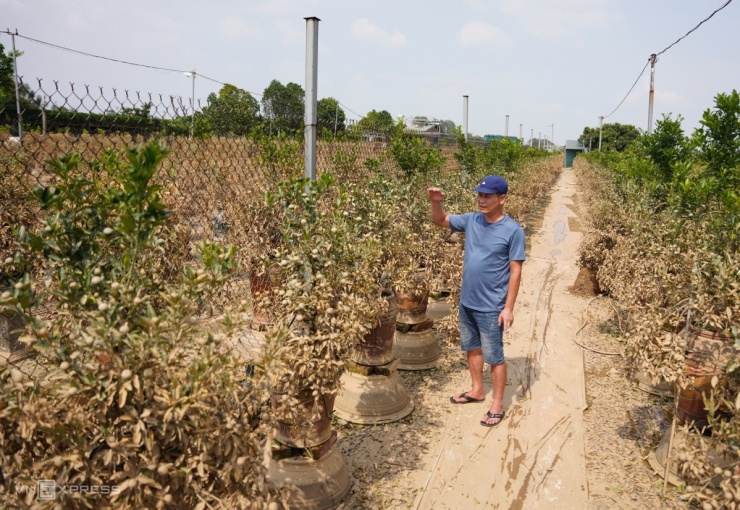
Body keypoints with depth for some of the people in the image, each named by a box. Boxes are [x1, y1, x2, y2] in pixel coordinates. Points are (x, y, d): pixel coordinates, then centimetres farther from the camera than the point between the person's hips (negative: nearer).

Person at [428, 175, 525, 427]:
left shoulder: (513, 230, -15)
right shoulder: (471, 220, 0)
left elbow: (515, 271, -14)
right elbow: (441, 221, 12)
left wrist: (508, 308, -15)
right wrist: (436, 203, -10)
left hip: (491, 307, -6)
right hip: (467, 302, 6)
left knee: (494, 356, 6)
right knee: (472, 348, 21)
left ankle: (498, 404, 22)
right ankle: (477, 390, 41)